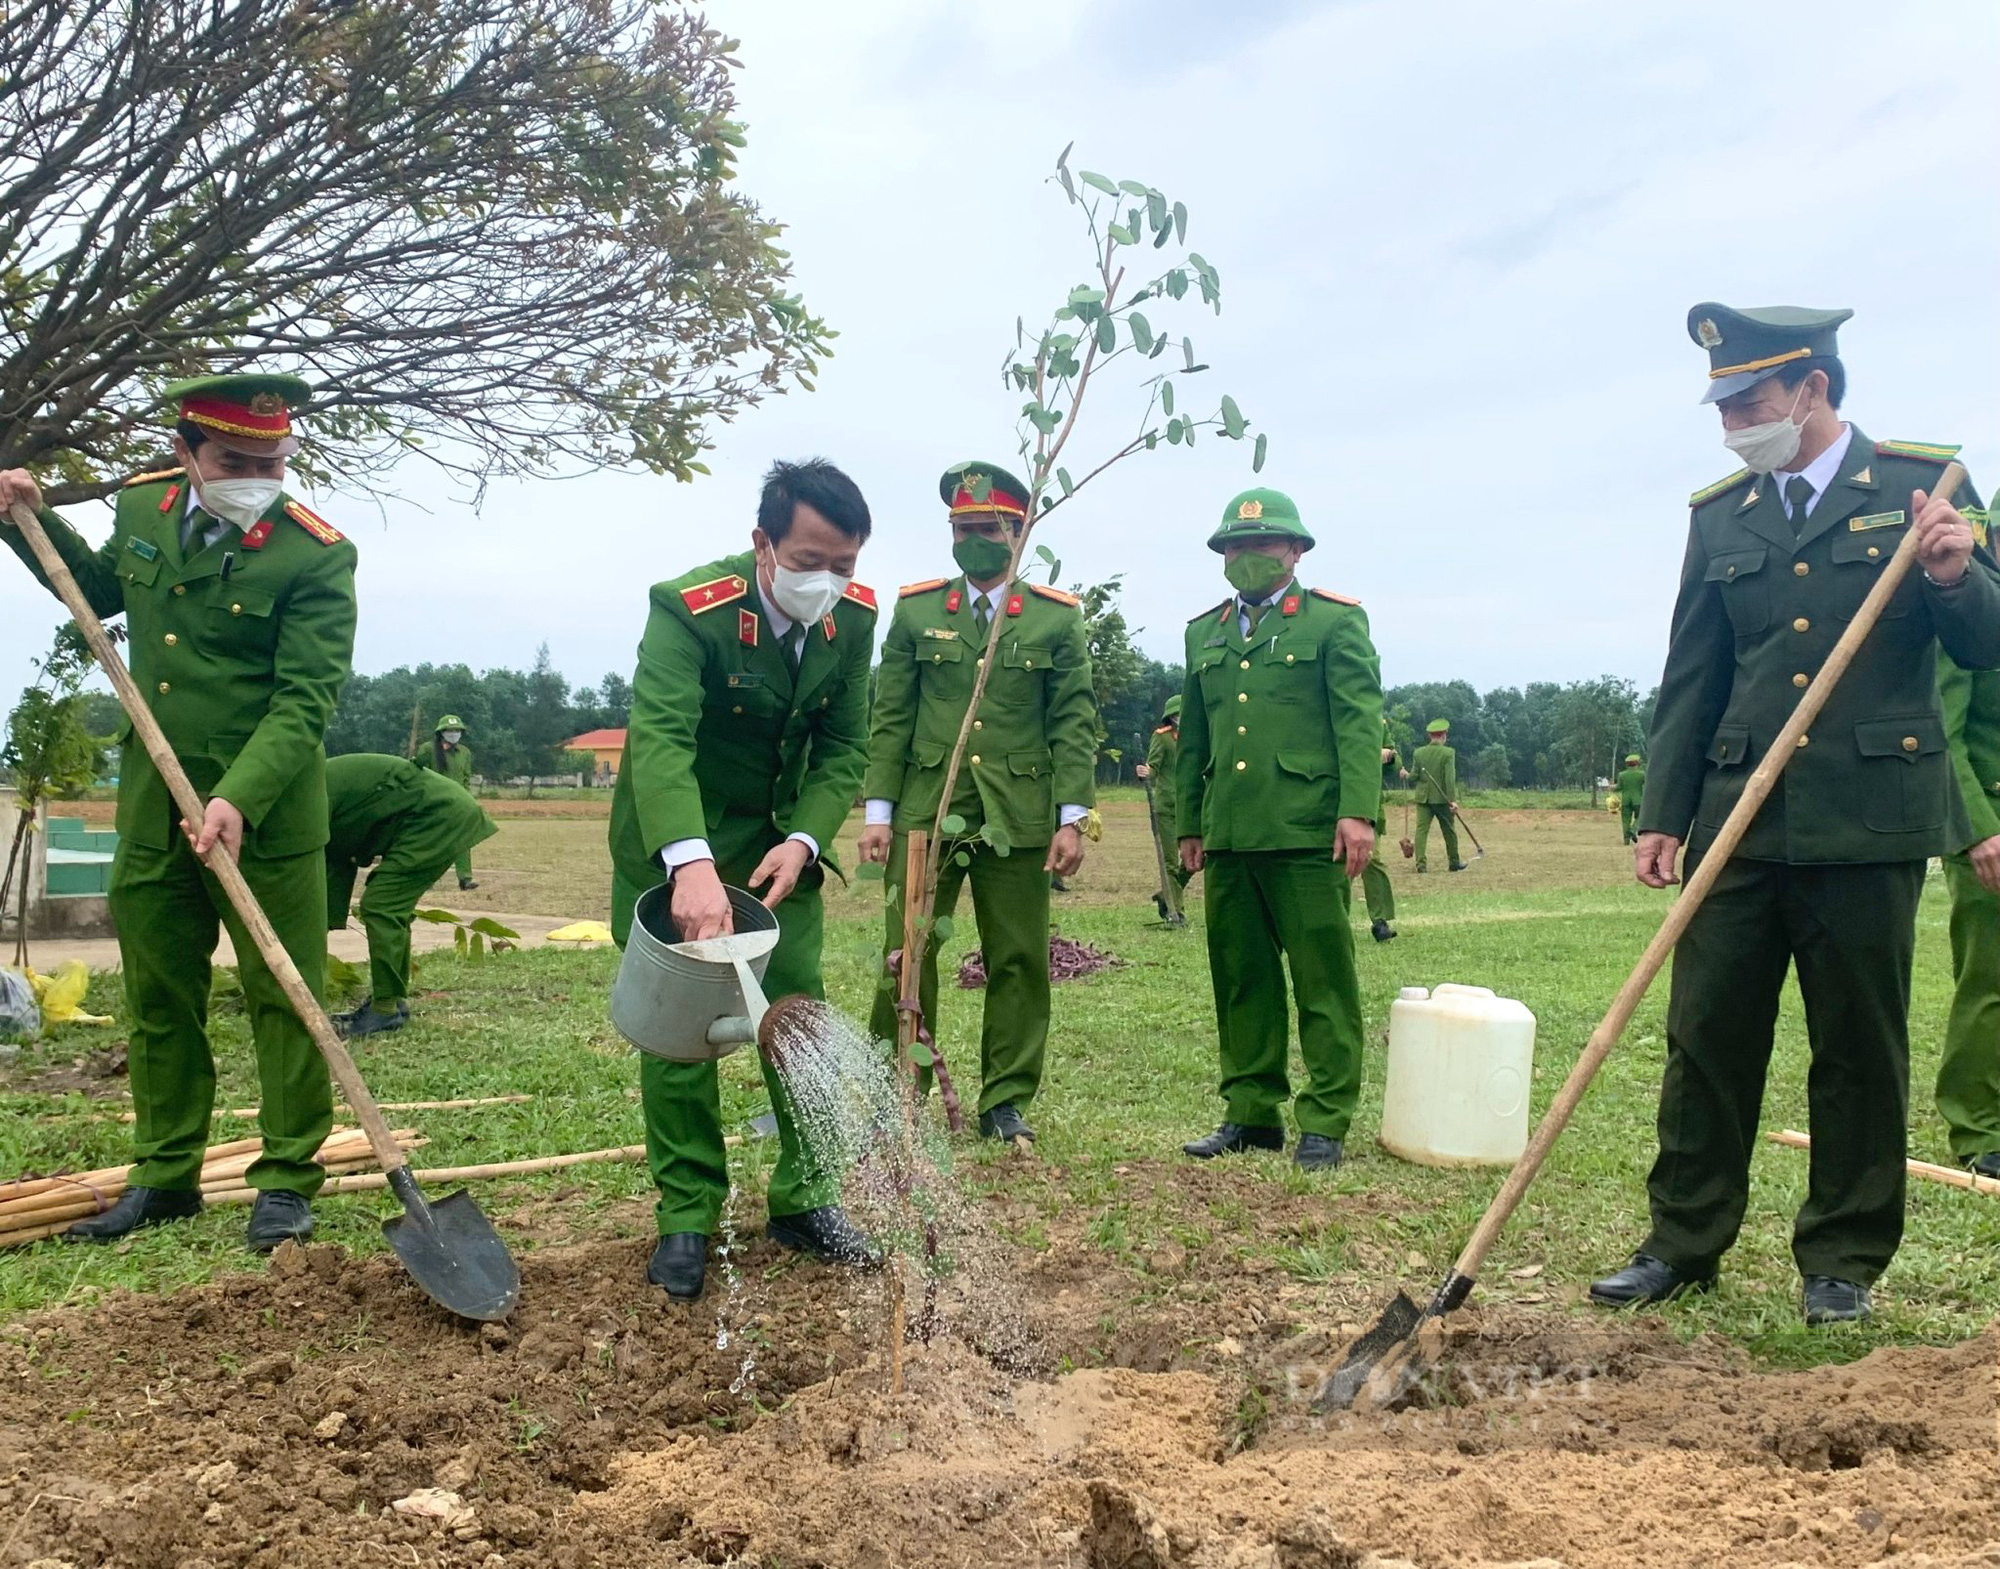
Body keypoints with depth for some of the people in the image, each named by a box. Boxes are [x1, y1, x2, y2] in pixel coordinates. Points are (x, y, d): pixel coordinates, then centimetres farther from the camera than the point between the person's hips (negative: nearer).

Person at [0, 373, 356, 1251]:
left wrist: (238, 801, -32)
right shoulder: (140, 507, 4)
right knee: (158, 1001, 14)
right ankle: (165, 1177, 29)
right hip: (152, 808, 6)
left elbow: (304, 703, -21)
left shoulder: (316, 555, -15)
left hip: (265, 815, -6)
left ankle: (287, 1179, 17)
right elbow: (99, 592, 26)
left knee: (283, 998, 3)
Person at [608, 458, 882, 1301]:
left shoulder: (853, 616, -12)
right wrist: (691, 864, -55)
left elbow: (844, 745, -6)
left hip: (779, 840, 4)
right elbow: (659, 737, -41)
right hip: (672, 839, -4)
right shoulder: (687, 608, -28)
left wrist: (803, 841, -23)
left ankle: (804, 1199, 17)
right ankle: (685, 1215, 12)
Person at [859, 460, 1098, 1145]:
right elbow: (890, 719, 6)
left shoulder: (1058, 617, 4)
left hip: (1019, 819, 0)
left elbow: (1074, 725, 3)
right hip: (924, 812, 0)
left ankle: (1007, 1102, 18)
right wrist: (878, 812, 0)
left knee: (1019, 962, 5)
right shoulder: (915, 610, 6)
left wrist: (1071, 819, -5)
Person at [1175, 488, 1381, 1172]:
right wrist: (1189, 824, 19)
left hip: (1307, 833, -5)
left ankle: (1325, 1122, 7)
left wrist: (1358, 810, -16)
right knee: (1240, 979, 9)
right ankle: (1252, 1111, 19)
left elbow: (1359, 722, -5)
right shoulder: (1204, 632, 19)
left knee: (1324, 980, -1)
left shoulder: (1336, 621, 4)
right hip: (1228, 835, 5)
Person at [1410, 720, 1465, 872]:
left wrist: (1414, 789, 25)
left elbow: (1413, 776, 4)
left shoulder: (1418, 752, 2)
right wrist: (1453, 799, -15)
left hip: (1423, 797, 2)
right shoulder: (1448, 753, -9)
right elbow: (1450, 778, -15)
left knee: (1421, 829, -1)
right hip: (1442, 798, -2)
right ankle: (1454, 862, 23)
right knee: (1449, 830, 12)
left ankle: (1420, 863, -13)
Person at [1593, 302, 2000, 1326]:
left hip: (1870, 820, -2)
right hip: (1739, 819, 3)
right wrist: (1661, 813, 6)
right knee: (1705, 1038, 4)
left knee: (1860, 1050, 7)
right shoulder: (1719, 512, 11)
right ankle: (1683, 1243, 18)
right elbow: (1690, 683, 11)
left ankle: (1842, 1263, 21)